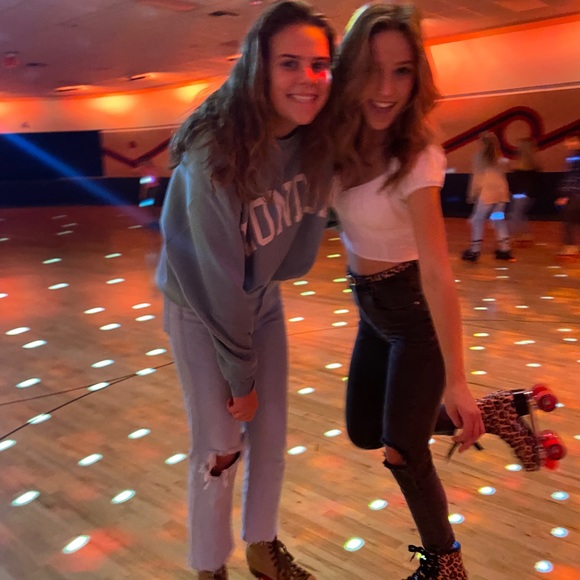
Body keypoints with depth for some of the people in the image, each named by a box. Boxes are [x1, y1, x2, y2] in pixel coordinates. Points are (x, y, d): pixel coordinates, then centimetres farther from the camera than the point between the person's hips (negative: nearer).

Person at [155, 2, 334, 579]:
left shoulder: (312, 141, -15)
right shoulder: (213, 154, -32)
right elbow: (218, 277, -24)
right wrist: (241, 375, -15)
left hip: (261, 299, 6)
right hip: (200, 307, -5)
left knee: (271, 434, 12)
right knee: (219, 446, 2)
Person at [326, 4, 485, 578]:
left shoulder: (416, 159, -26)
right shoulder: (341, 141, -8)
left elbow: (436, 270, -31)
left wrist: (456, 381, -32)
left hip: (414, 312, -7)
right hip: (371, 308, 8)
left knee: (403, 451, 0)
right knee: (363, 433, 17)